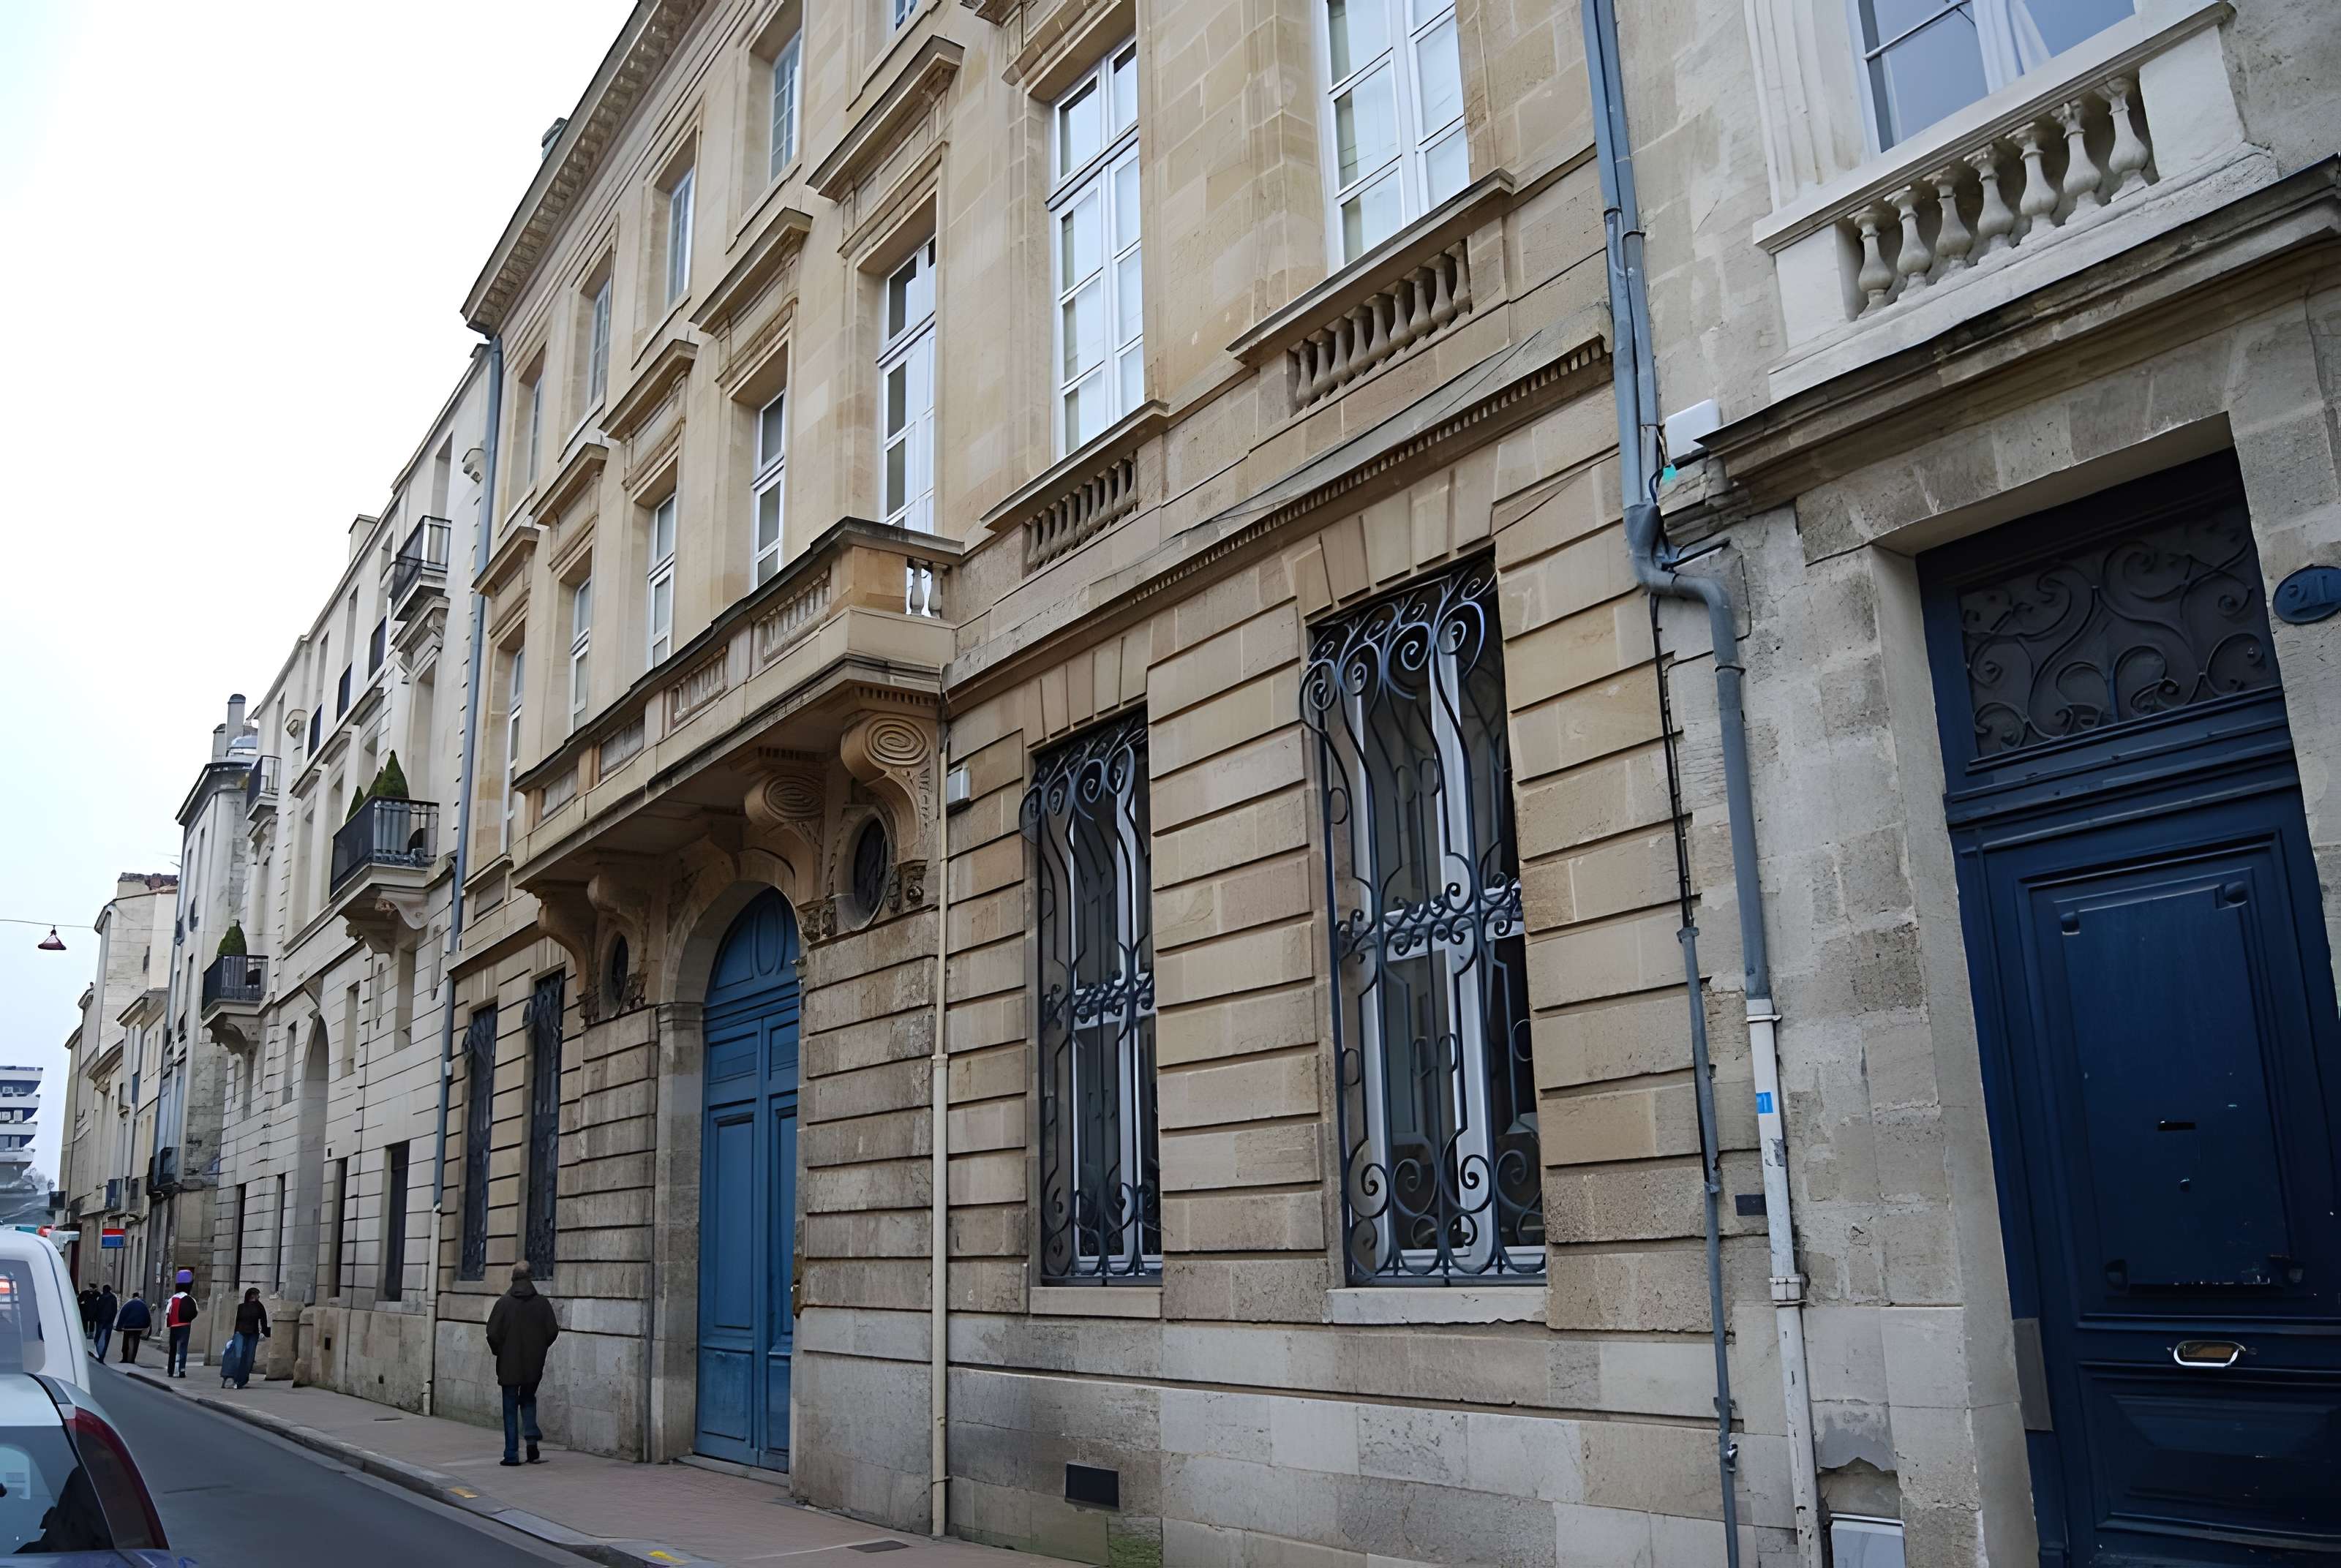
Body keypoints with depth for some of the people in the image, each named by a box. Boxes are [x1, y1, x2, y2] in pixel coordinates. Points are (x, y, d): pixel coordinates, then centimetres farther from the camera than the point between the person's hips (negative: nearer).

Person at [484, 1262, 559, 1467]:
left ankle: (512, 1454, 7)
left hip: (509, 1365, -2)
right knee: (528, 1400, 21)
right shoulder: (542, 1303, -4)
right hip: (534, 1365, 2)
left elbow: (493, 1333, -11)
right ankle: (532, 1438, 1)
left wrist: (498, 1351, 8)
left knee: (511, 1408, 7)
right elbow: (553, 1331, -4)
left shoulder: (504, 1302, -9)